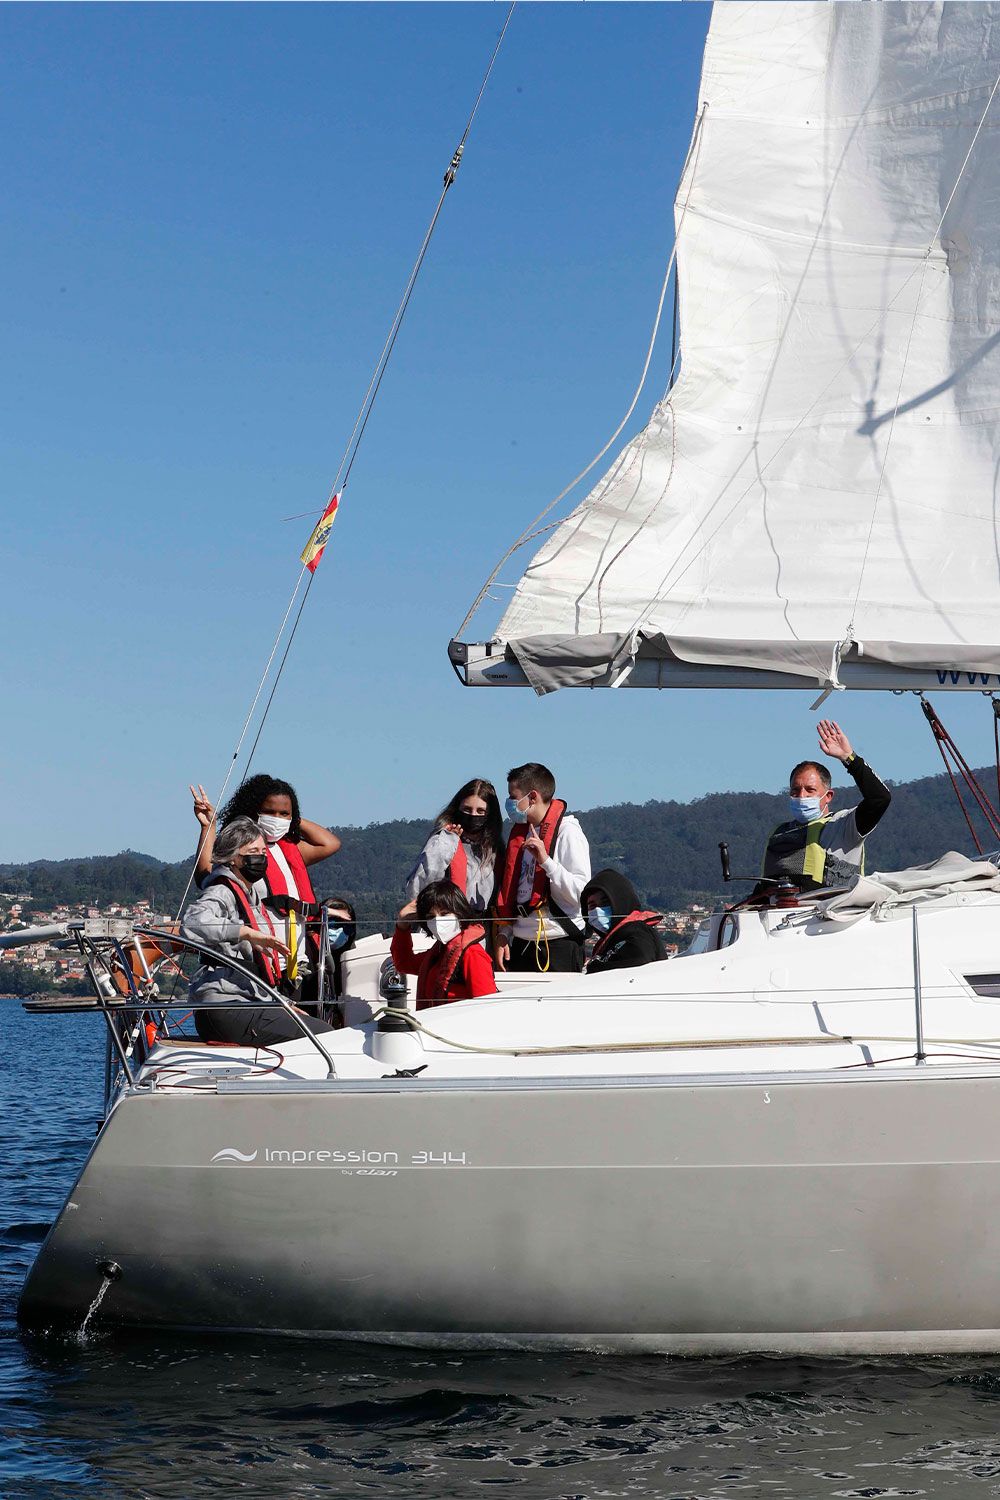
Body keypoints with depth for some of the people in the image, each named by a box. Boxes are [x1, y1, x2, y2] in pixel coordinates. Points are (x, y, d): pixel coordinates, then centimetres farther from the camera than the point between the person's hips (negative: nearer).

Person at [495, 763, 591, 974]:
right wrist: (503, 933, 10)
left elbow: (582, 892, -17)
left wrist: (545, 860, -24)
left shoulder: (568, 831, -8)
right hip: (520, 945, 7)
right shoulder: (520, 832, 15)